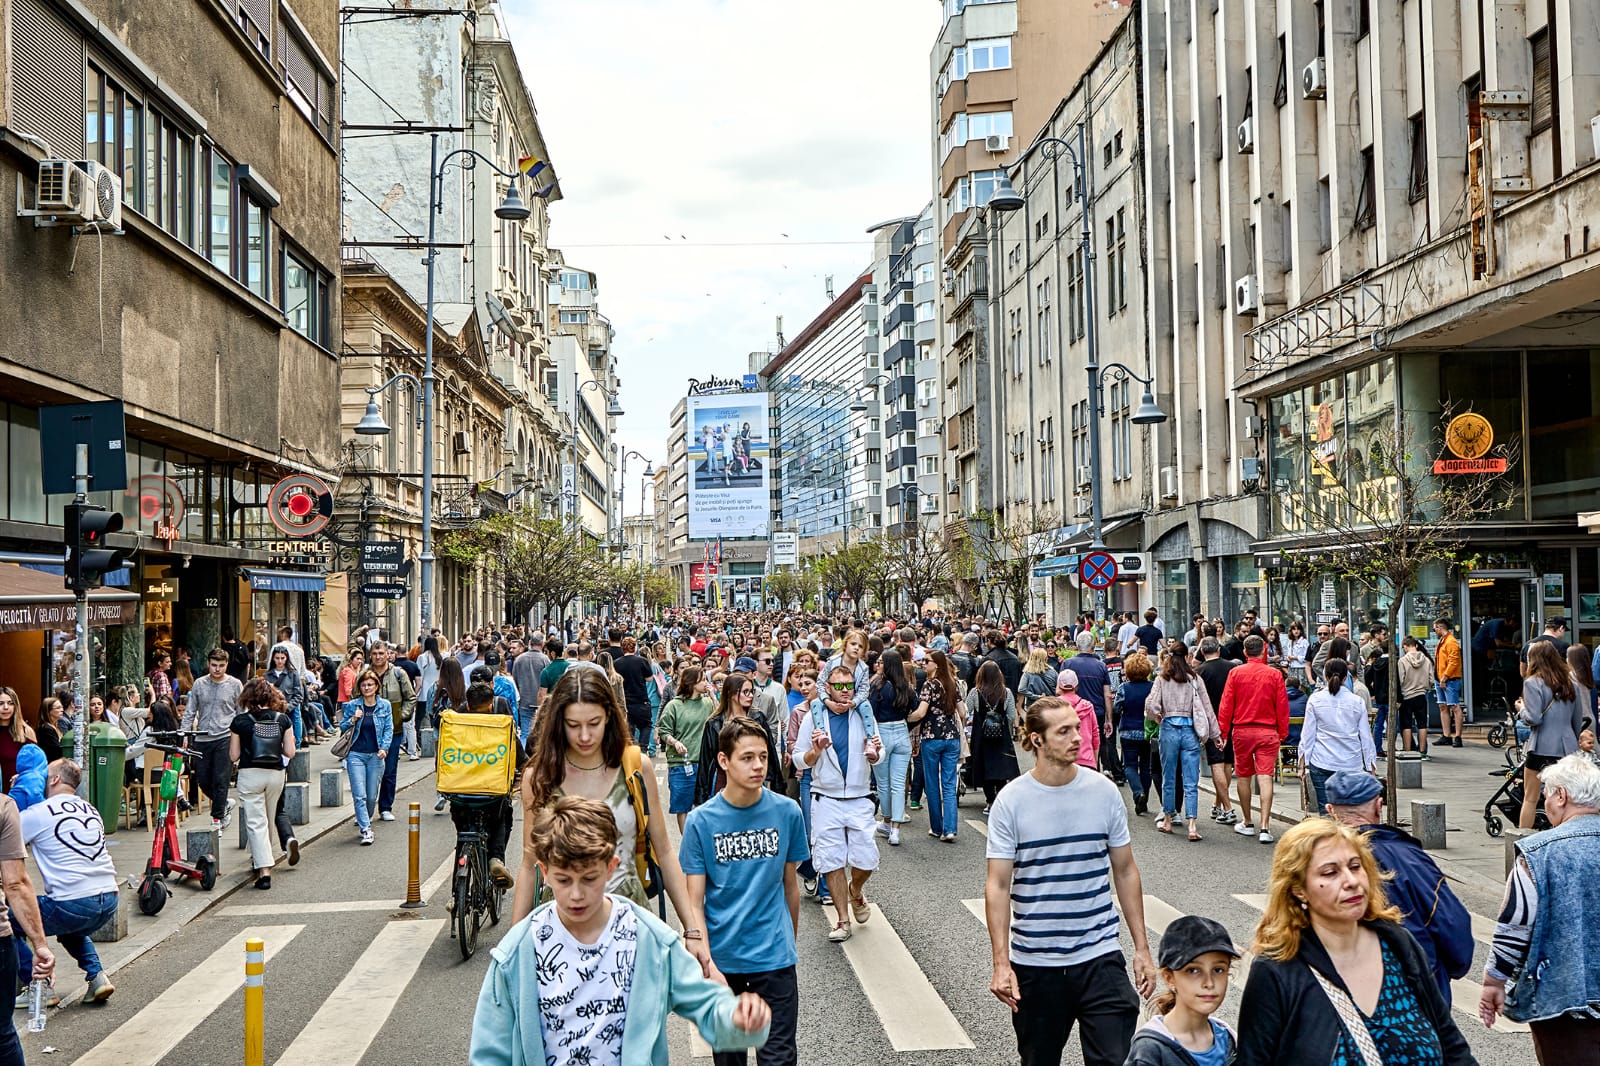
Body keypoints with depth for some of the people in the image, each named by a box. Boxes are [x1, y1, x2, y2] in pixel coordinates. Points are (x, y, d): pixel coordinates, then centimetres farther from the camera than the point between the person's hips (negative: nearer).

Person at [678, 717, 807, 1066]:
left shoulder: (787, 812, -6)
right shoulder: (702, 820, -10)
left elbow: (790, 884, 6)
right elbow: (694, 903, -9)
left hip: (774, 958, 0)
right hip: (722, 958, 0)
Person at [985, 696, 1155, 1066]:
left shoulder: (1103, 792, -1)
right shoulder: (1012, 801, -7)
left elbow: (1125, 871, 8)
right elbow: (997, 886, -7)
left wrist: (1141, 947, 6)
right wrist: (1001, 963, -14)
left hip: (1100, 956, 1)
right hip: (1033, 963, -1)